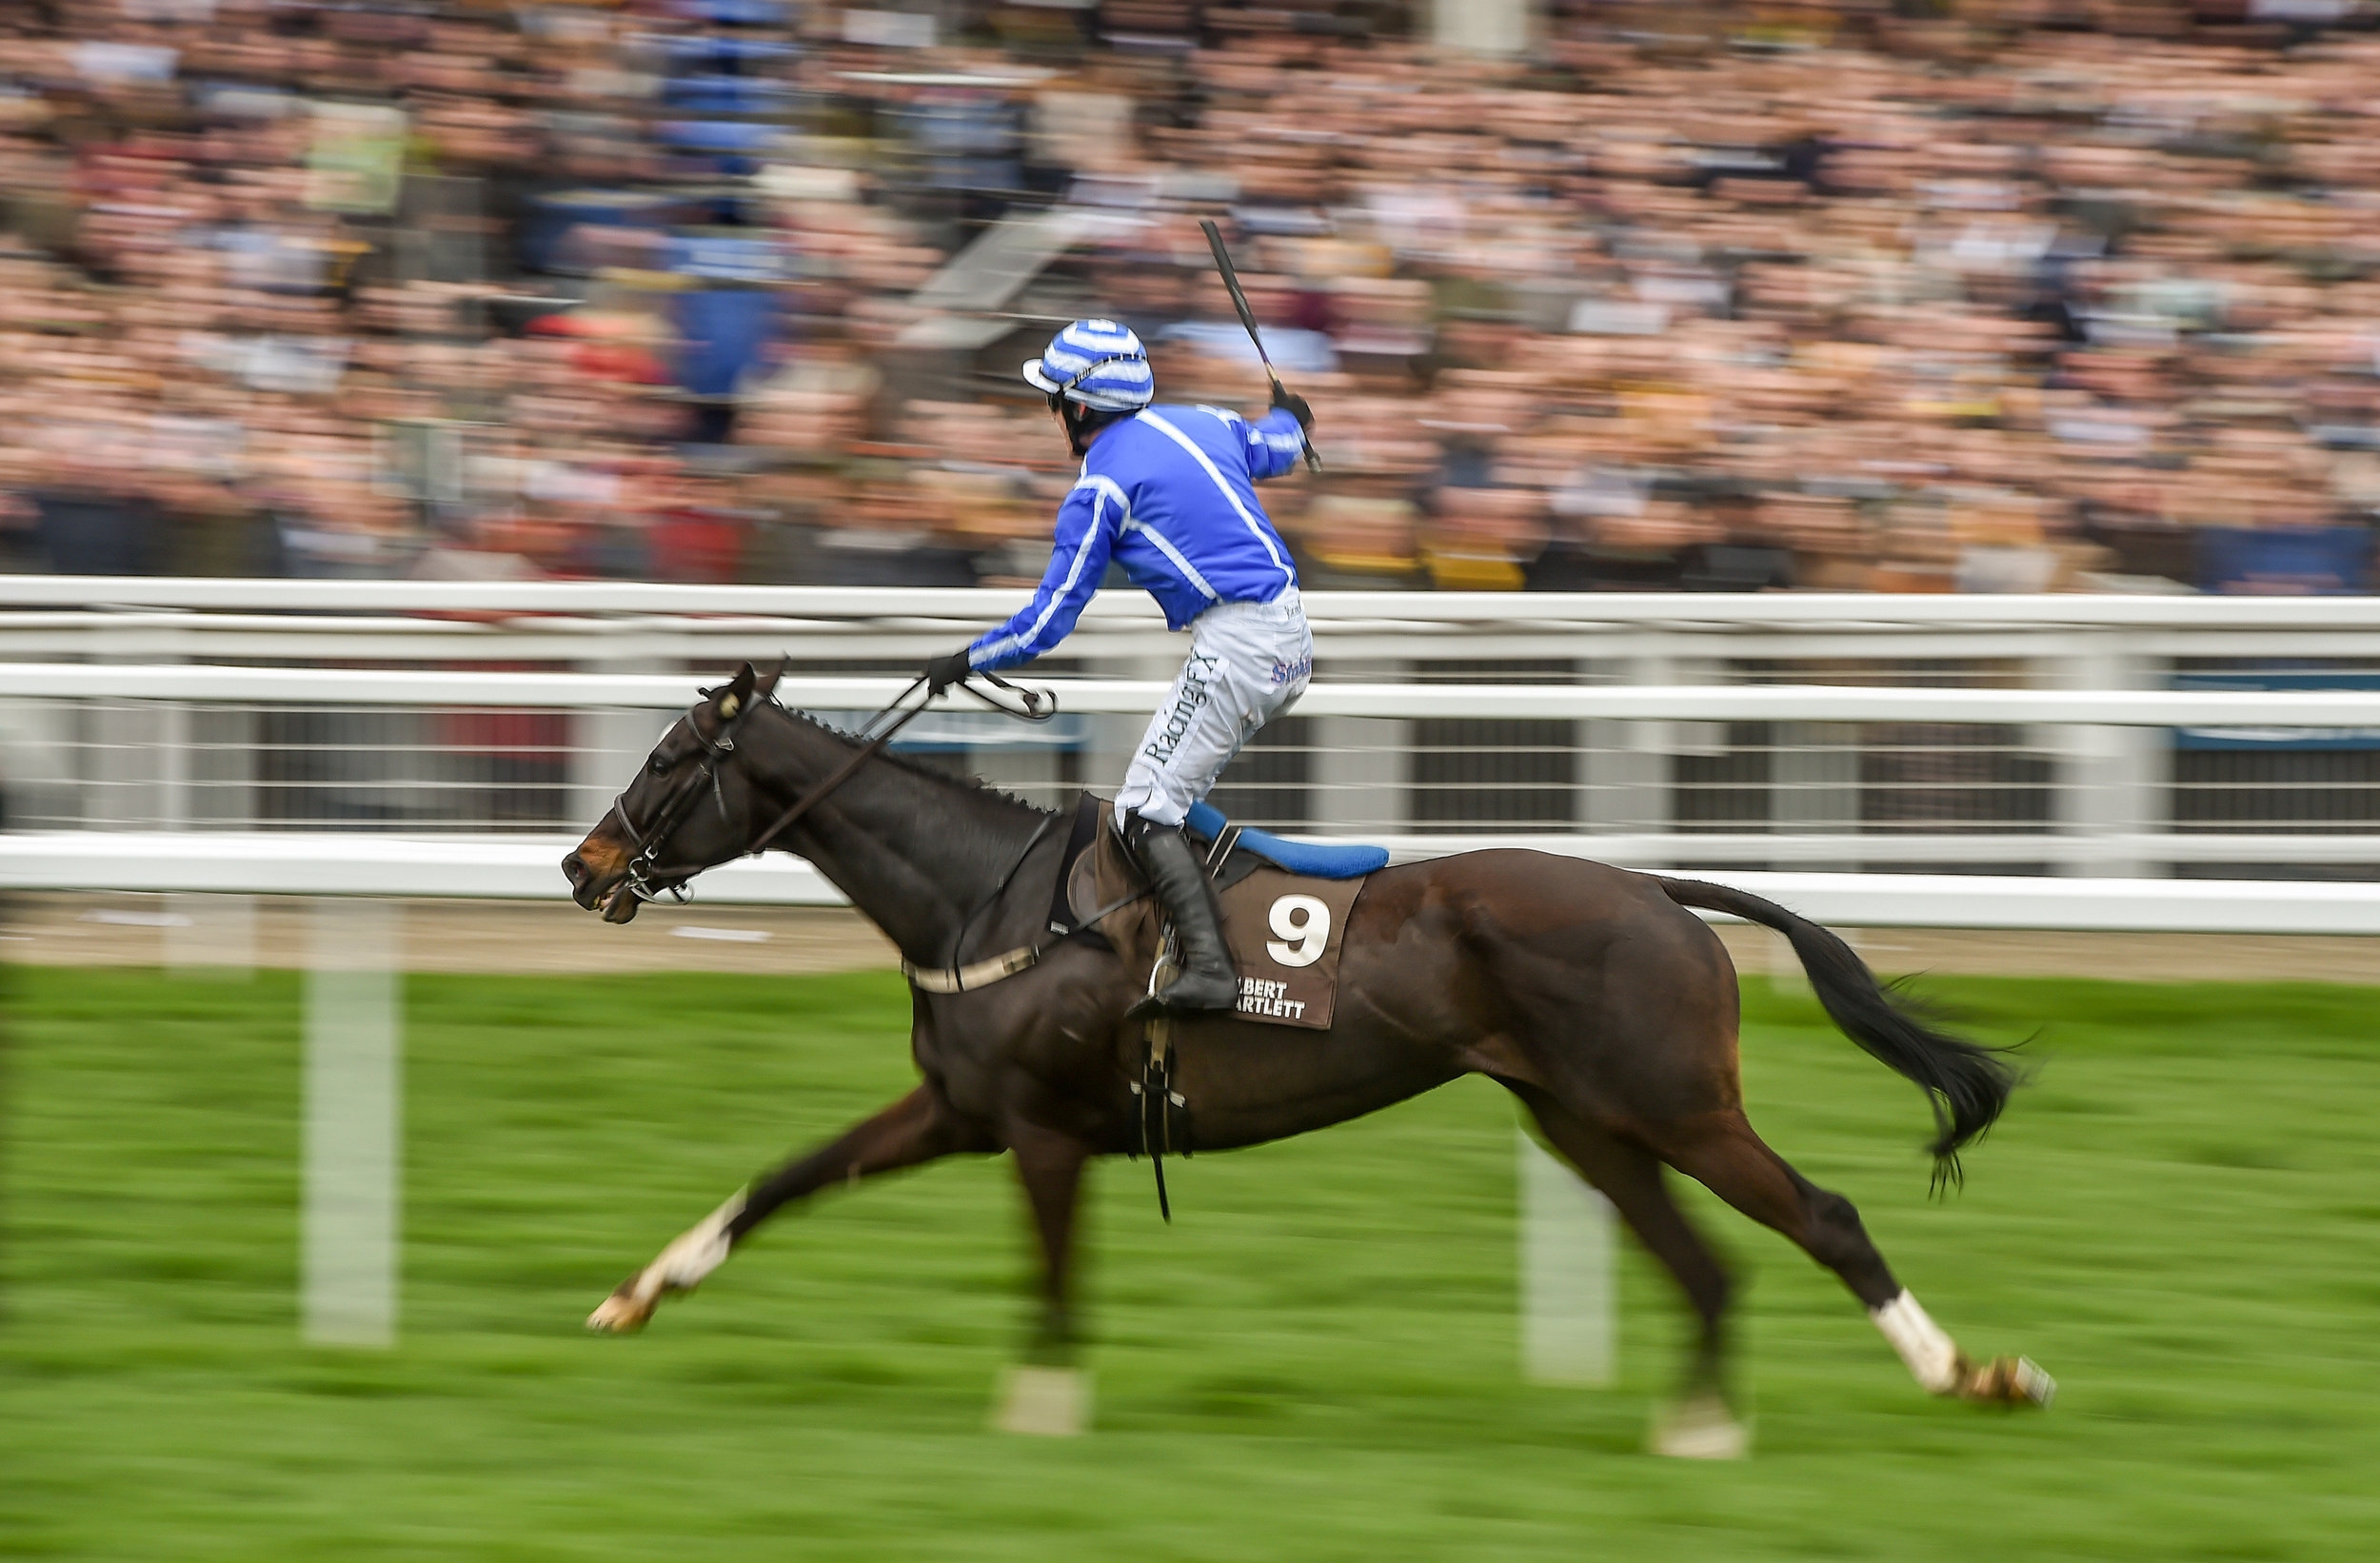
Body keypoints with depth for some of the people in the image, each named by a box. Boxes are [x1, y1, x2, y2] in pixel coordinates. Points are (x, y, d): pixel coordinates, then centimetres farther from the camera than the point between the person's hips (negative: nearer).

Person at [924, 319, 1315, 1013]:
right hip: (1292, 638, 9)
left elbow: (1049, 620, -2)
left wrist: (965, 662, 12)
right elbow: (1277, 447, 37)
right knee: (1175, 790, 21)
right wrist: (1289, 417, 61)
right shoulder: (1203, 424, 14)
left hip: (1234, 647, -9)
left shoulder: (1099, 491, -6)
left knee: (1145, 811, -8)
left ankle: (1208, 967, -23)